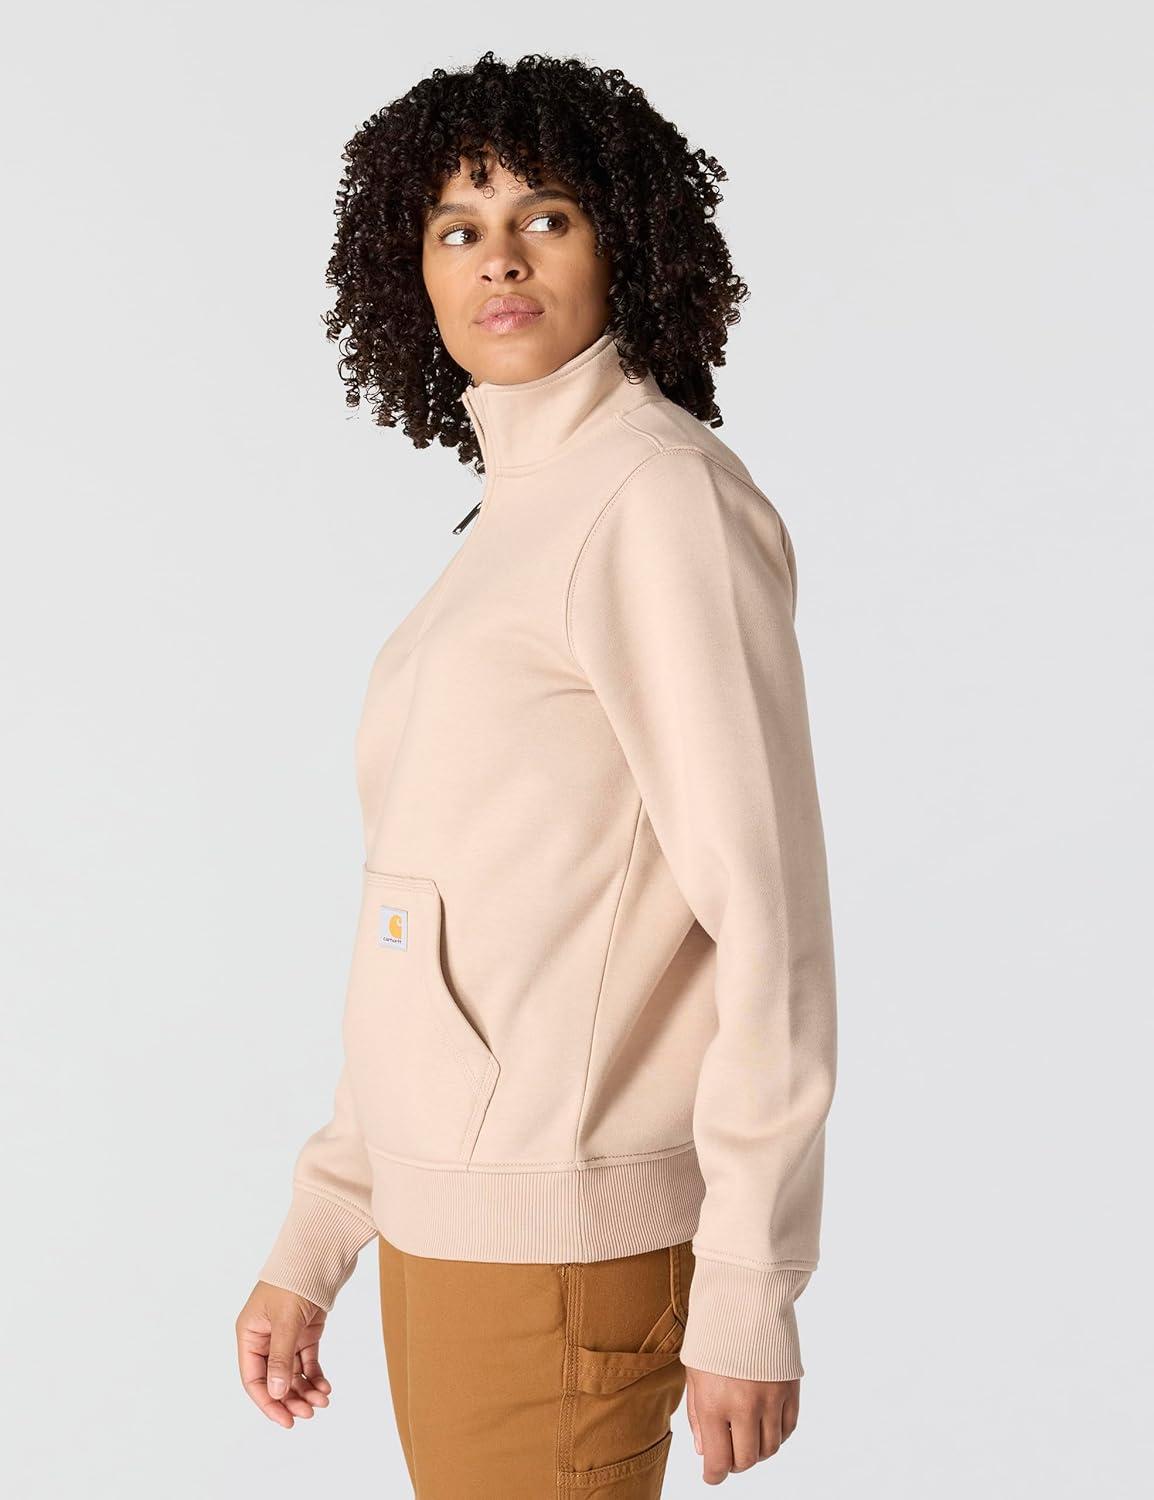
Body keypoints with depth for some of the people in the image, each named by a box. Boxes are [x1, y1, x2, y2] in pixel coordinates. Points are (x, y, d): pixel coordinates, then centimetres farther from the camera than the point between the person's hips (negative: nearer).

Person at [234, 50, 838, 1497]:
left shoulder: (663, 497, -12)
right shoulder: (521, 515, 14)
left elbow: (770, 909, -16)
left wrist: (748, 1294, -16)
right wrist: (313, 1242, 16)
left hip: (561, 1247, -8)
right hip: (446, 1219, 8)